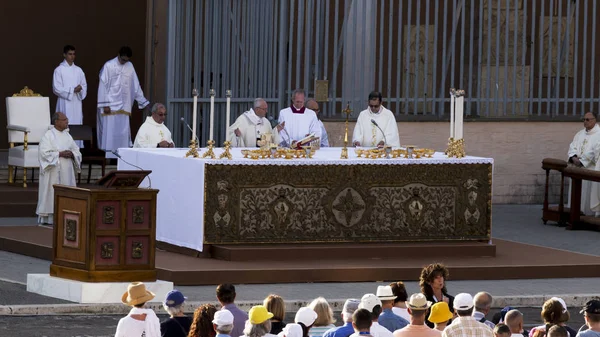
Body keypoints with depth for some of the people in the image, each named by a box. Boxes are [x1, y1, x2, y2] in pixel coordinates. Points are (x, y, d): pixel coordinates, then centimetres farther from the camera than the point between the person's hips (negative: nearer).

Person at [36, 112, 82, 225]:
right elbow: (44, 152, -16)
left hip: (66, 171, 6)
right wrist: (60, 154, -20)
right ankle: (47, 218, -3)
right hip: (53, 171, -6)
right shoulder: (48, 135, -6)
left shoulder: (67, 135, 13)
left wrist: (71, 154, -10)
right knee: (52, 193, -6)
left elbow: (77, 151, 13)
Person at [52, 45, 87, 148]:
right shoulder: (59, 70, -2)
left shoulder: (78, 70, 12)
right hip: (65, 102, -5)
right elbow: (56, 88, -7)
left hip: (77, 102, 5)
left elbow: (84, 85, 14)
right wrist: (72, 90, -13)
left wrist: (80, 89, -10)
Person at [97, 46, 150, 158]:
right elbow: (103, 85, -7)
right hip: (110, 106, -5)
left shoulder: (130, 66, 9)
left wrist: (144, 102, 13)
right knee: (109, 132, -5)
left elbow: (136, 86, 15)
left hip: (124, 106, 5)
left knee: (123, 132, 2)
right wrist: (105, 104, -12)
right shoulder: (109, 66, -6)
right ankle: (107, 156, -3)